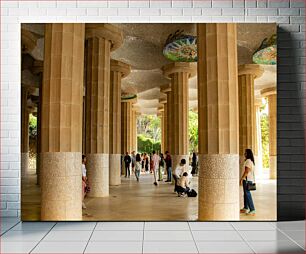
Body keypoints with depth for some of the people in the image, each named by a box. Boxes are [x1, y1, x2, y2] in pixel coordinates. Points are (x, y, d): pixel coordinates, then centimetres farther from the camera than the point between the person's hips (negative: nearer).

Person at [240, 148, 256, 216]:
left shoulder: (248, 161, -15)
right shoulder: (251, 161, 15)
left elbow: (246, 171, -21)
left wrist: (241, 179, -17)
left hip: (247, 180, -10)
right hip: (250, 179, 10)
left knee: (247, 194, -8)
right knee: (245, 194, 16)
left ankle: (252, 210, -7)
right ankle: (245, 208, 25)